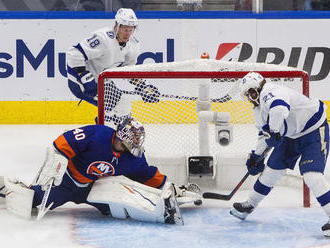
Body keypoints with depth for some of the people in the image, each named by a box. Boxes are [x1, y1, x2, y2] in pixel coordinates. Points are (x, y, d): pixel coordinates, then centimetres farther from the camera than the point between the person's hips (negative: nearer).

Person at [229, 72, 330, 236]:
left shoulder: (271, 93, -28)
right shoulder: (260, 107, 7)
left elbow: (279, 107, -52)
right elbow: (265, 132, 18)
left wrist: (274, 132, -45)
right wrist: (256, 155, 14)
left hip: (314, 132, -10)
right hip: (291, 136, 10)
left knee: (311, 175, -23)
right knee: (272, 168, 15)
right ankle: (250, 204, 33)